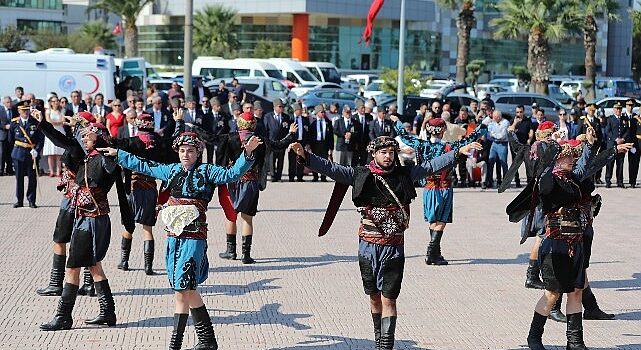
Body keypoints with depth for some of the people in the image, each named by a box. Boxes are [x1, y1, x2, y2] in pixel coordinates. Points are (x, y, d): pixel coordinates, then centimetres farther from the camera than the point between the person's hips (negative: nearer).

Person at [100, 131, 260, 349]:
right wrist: (117, 154, 30)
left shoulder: (206, 172, -2)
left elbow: (232, 174, -15)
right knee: (188, 290, 10)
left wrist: (247, 154, -29)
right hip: (173, 235, 6)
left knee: (182, 290, -9)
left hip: (194, 237, -6)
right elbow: (143, 166, 24)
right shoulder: (172, 171, 13)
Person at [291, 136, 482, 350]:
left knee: (388, 299, -6)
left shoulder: (404, 175, 2)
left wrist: (459, 152, 3)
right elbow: (330, 168, -6)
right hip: (368, 246, 1)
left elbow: (432, 166, 7)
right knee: (374, 296, 14)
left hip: (394, 247, -1)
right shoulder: (360, 175, -1)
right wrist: (305, 156, -18)